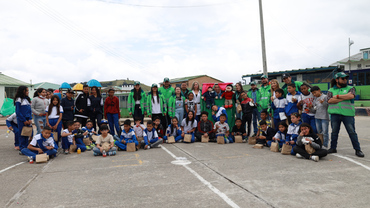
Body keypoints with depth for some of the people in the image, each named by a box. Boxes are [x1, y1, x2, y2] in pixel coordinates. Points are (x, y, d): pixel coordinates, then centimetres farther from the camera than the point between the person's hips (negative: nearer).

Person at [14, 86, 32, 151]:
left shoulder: (27, 99, 11)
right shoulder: (19, 100, -9)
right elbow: (18, 112, -12)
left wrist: (30, 119, 0)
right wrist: (24, 120, -11)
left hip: (27, 120, 6)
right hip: (21, 120, -6)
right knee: (22, 134, 0)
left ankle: (26, 148, 17)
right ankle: (22, 149, 8)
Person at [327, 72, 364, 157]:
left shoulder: (350, 88, 8)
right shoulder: (331, 90, 10)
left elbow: (351, 96, -13)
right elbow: (330, 100, -7)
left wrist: (338, 96, -7)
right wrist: (344, 98, -9)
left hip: (348, 114, -1)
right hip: (335, 114, 1)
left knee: (352, 132, 0)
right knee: (334, 132, 9)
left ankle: (358, 150, 9)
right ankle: (333, 148, 20)